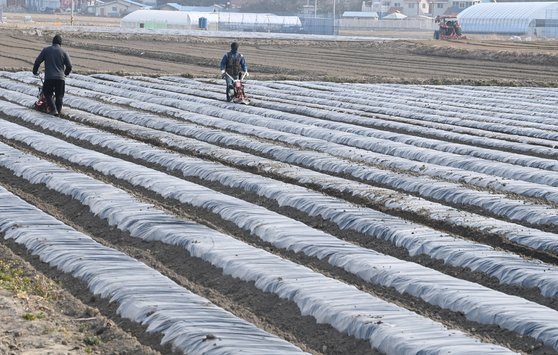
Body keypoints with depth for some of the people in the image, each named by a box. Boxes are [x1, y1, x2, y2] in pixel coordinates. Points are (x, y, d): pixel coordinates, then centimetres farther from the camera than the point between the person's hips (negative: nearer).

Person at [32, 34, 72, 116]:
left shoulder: (46, 50, 5)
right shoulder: (63, 52, 5)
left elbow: (37, 61, 5)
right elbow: (69, 66, 4)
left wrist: (35, 71, 22)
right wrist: (66, 73, 25)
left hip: (49, 78, -1)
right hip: (60, 78, 1)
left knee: (48, 94, 12)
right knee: (59, 96, 14)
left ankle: (54, 110, -5)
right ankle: (58, 111, 9)